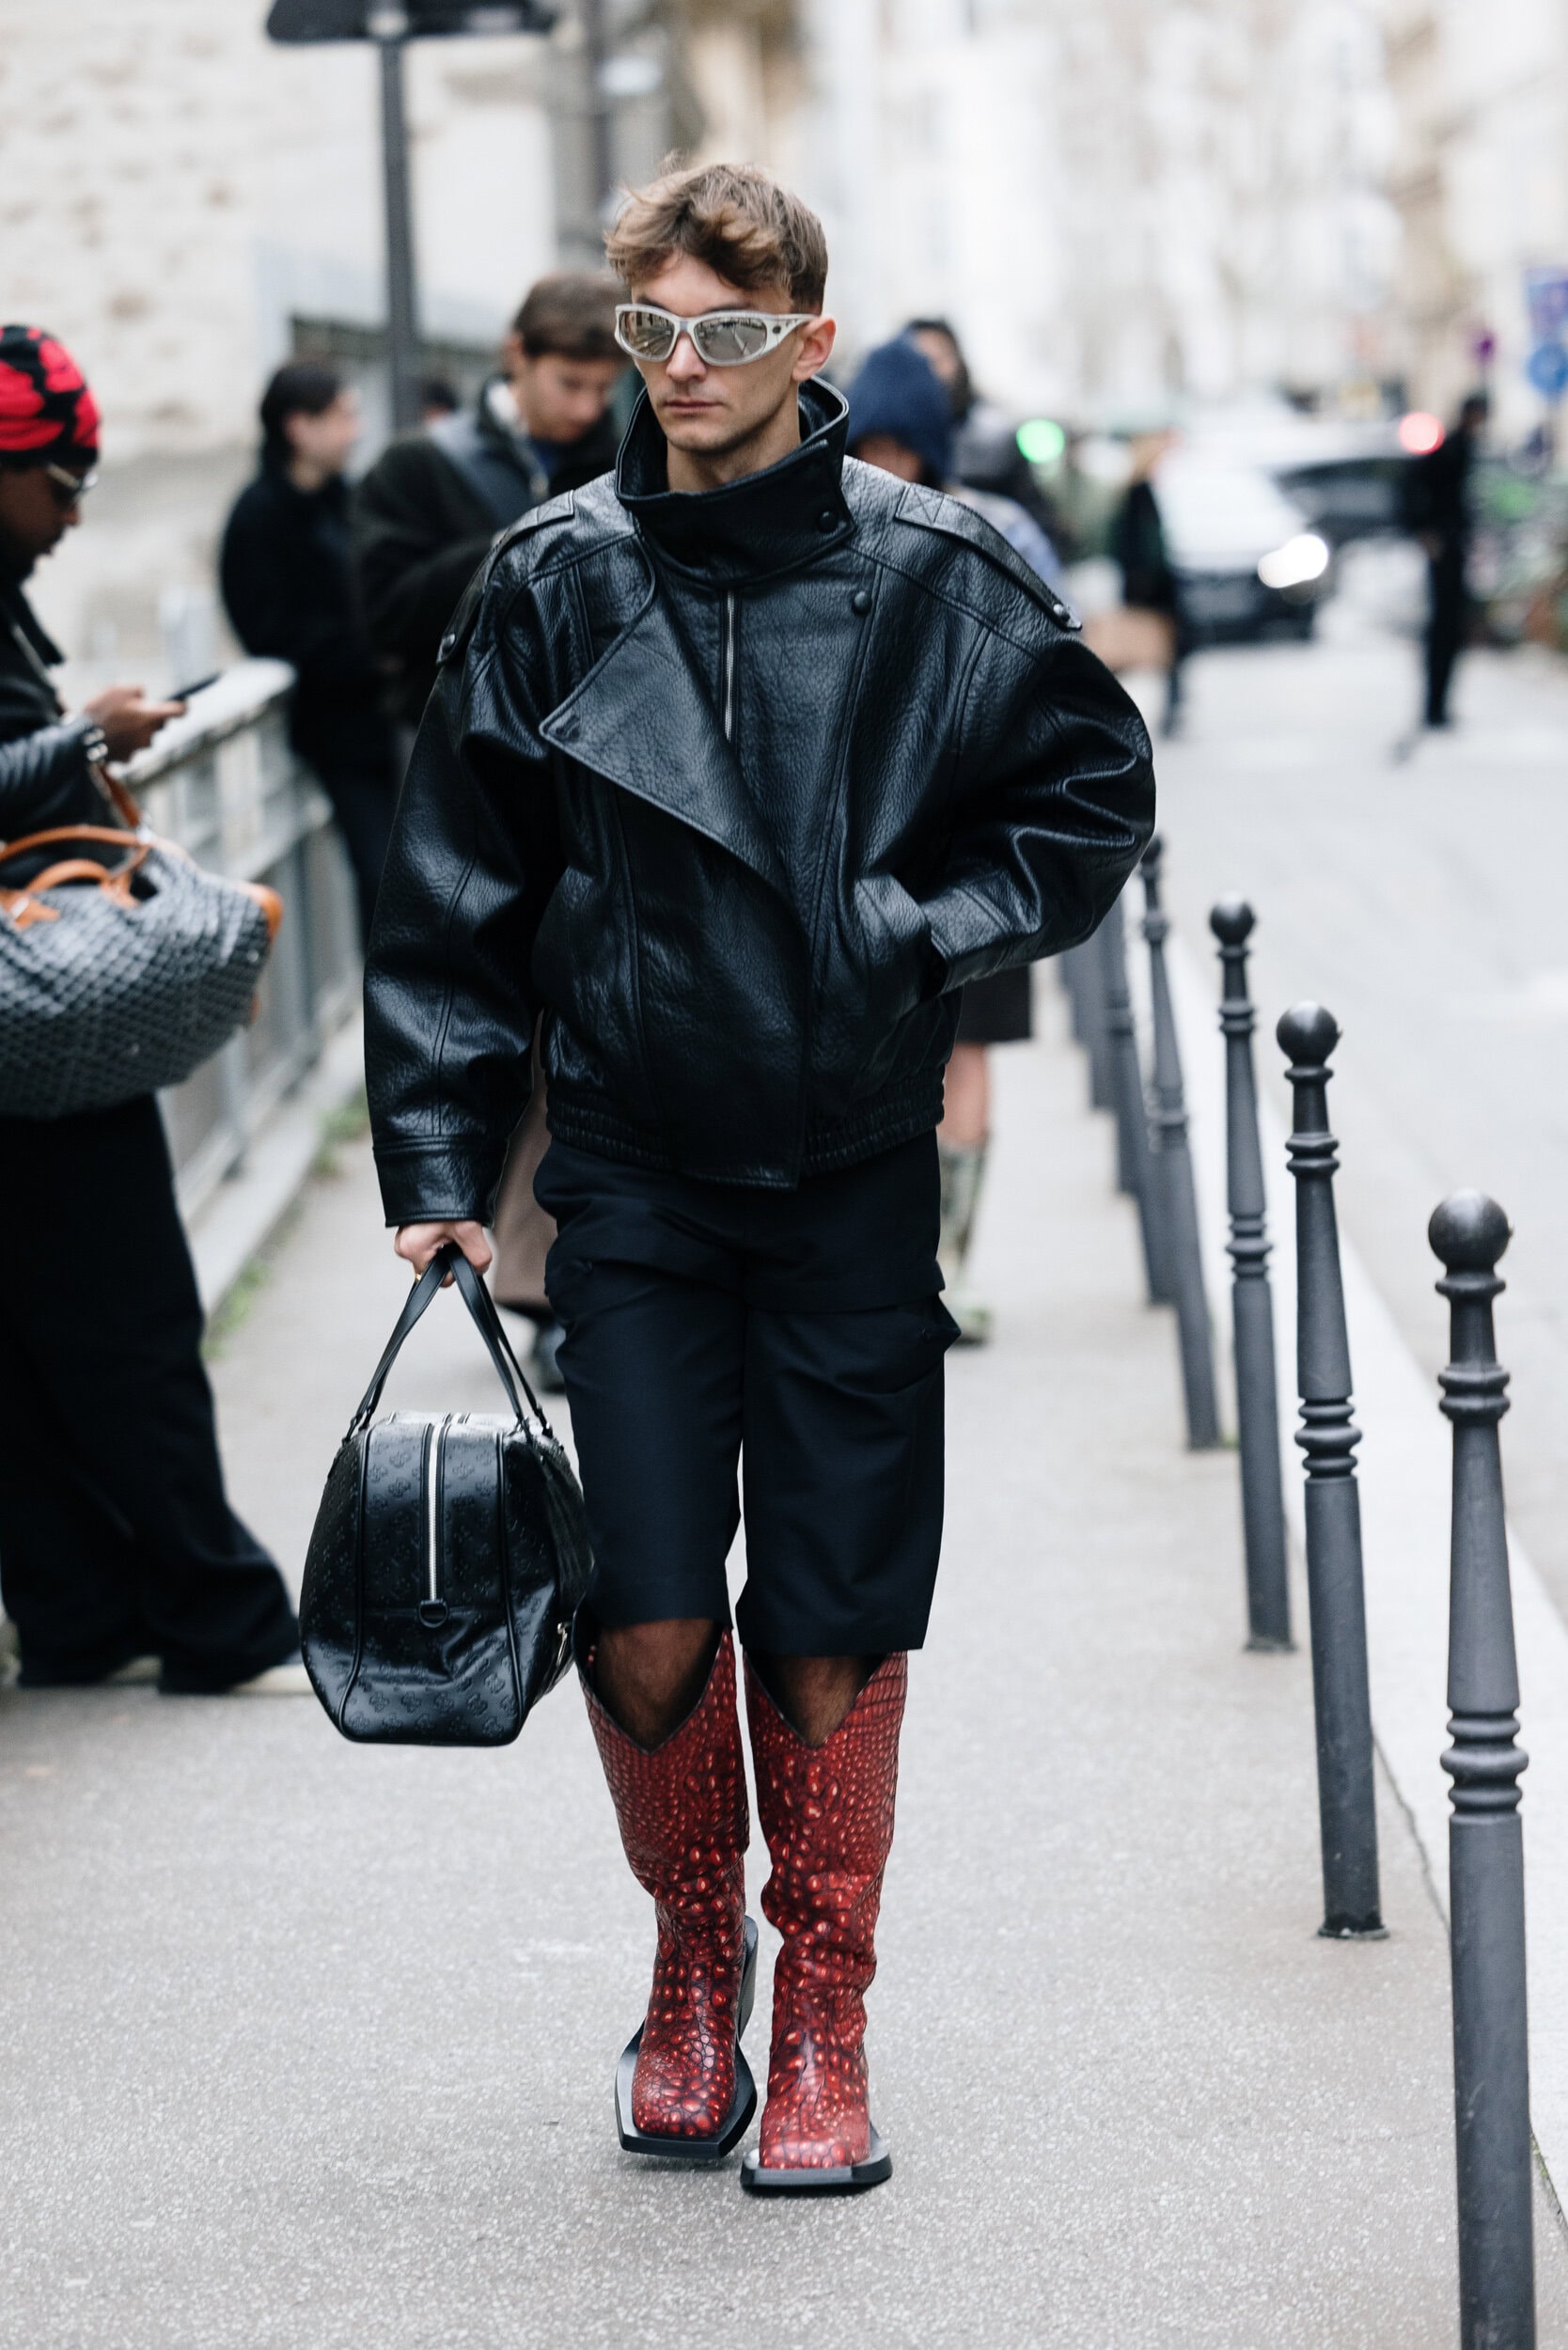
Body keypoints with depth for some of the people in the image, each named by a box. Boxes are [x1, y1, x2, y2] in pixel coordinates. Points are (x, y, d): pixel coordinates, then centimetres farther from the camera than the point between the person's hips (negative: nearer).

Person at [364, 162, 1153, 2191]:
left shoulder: (928, 573, -3)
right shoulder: (554, 580, 0)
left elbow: (1094, 784, 8)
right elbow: (458, 887, 5)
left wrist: (928, 933, -6)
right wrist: (438, 1164, 2)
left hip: (855, 1170, -1)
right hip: (634, 1179, 1)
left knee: (828, 1637, 3)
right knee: (647, 1630, -5)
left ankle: (824, 2020, 21)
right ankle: (694, 1952, 23)